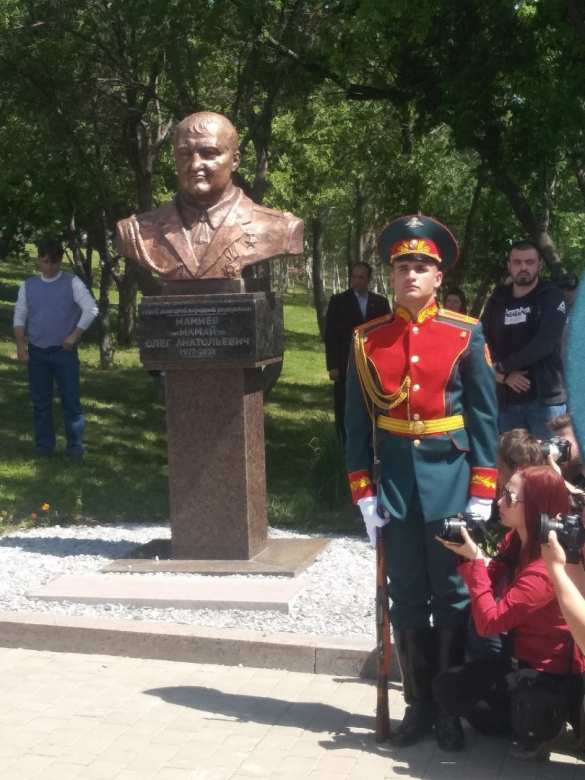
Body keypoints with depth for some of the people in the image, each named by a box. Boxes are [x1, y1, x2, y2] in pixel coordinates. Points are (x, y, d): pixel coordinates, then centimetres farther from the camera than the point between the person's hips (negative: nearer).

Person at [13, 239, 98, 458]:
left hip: (65, 352, -2)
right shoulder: (28, 286, 7)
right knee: (40, 401, 6)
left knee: (71, 400, -3)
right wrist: (20, 345, -4)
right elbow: (19, 317, 7)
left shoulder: (72, 283, -1)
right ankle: (43, 445, 15)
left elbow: (91, 309, -8)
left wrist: (75, 336, -12)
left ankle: (75, 446, 4)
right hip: (37, 352, 3)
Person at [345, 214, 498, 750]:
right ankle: (419, 706, 21)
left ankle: (452, 709, 19)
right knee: (408, 601, 9)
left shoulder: (466, 334, -2)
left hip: (450, 483, -1)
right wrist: (363, 491, -1)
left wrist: (483, 494, -6)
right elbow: (357, 423, 4)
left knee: (453, 598, 6)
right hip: (394, 485, 2)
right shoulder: (367, 340, 2)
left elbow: (485, 418, -2)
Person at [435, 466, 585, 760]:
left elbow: (488, 621, -31)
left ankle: (542, 725, 2)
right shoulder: (514, 541, -3)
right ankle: (534, 722, 10)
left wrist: (474, 559, -27)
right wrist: (469, 555, -12)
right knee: (447, 687, 7)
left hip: (556, 675, -9)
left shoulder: (546, 568, -31)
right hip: (525, 659, 9)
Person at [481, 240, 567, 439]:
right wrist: (505, 375, -11)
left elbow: (545, 343, -12)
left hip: (545, 398, -4)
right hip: (507, 400, 4)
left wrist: (502, 367, -9)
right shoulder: (497, 301, 12)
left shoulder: (551, 297, 0)